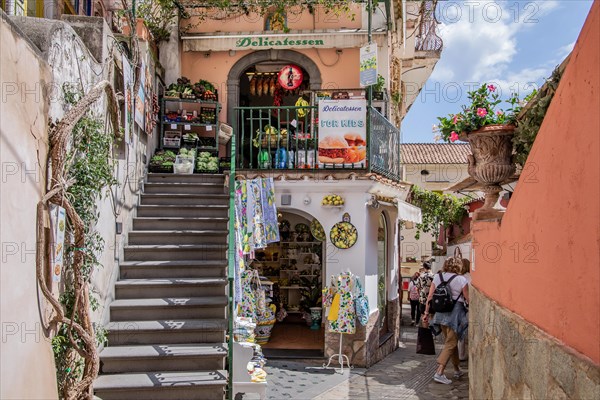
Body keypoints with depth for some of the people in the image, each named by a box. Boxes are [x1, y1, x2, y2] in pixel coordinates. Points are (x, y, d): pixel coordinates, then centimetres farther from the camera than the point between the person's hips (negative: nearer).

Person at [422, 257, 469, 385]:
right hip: (455, 313, -6)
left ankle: (457, 370, 32)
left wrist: (426, 312, 9)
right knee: (451, 343, -1)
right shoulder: (461, 279, -9)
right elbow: (468, 299, -5)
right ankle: (439, 372, -10)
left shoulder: (437, 277, 5)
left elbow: (430, 296, 4)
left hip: (441, 313, 6)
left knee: (451, 341, 21)